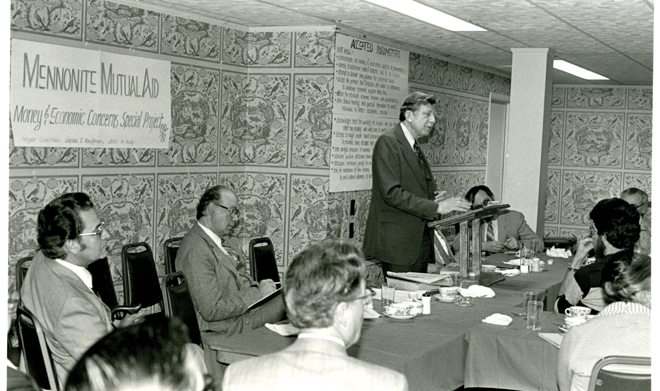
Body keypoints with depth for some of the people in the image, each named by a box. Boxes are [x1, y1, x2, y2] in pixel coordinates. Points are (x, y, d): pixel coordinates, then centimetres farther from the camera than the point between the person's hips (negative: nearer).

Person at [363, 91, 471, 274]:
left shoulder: (415, 147, 18)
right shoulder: (387, 142, -10)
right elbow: (392, 193, -19)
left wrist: (435, 197, 0)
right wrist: (436, 207, -22)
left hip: (421, 242, 8)